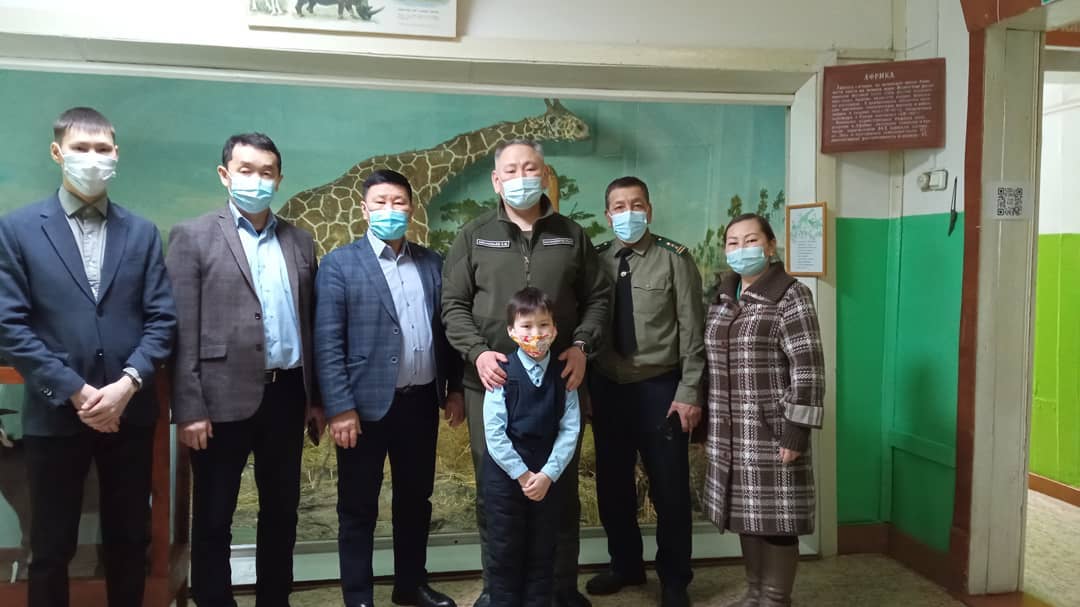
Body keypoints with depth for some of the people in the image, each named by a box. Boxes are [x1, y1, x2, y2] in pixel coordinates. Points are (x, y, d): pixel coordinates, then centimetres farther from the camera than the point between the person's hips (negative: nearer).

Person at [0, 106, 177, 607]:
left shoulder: (142, 232, 7)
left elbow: (162, 318, 1)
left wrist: (128, 383, -13)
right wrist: (74, 391, -13)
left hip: (130, 411, 2)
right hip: (54, 414, -2)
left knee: (129, 541, 13)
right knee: (51, 547, 11)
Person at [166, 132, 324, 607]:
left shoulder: (300, 241, 10)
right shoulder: (193, 236, -2)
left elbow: (310, 324, 11)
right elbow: (182, 331, -7)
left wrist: (316, 397, 10)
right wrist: (189, 408, -11)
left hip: (287, 394, 4)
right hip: (224, 397, -4)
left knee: (282, 511, 15)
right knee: (213, 519, 9)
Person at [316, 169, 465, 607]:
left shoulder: (432, 264, 9)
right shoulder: (340, 264, -4)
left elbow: (445, 329, 11)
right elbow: (327, 342, -9)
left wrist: (455, 388, 7)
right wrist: (340, 407, -15)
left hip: (421, 402, 5)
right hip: (367, 404, -4)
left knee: (416, 499, 17)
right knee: (358, 508, 7)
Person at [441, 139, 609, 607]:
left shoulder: (571, 235, 9)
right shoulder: (474, 236, 5)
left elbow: (597, 297, 10)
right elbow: (453, 304, 1)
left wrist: (582, 345, -7)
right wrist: (477, 352, -14)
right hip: (491, 382, -1)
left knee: (562, 489, 9)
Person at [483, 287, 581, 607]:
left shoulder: (564, 374, -2)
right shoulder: (502, 373, -9)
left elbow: (570, 429, -5)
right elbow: (494, 432, -12)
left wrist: (547, 474, -13)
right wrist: (522, 474, -13)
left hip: (549, 476, 2)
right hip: (505, 474, -2)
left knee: (542, 554, 14)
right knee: (505, 554, 10)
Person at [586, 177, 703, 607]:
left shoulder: (674, 259, -5)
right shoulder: (595, 261, 3)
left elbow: (692, 330, -6)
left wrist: (688, 392, -10)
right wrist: (586, 385, 1)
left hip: (660, 387, -3)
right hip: (607, 388, 3)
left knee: (669, 489, 7)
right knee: (613, 484, 16)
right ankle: (625, 565, 37)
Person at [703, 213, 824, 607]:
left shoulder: (790, 297, -8)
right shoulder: (722, 298, 11)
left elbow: (808, 369, -14)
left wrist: (796, 431, -18)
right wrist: (708, 422, 14)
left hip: (772, 431, -6)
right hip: (731, 433, 6)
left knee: (775, 515, 1)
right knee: (748, 512, 14)